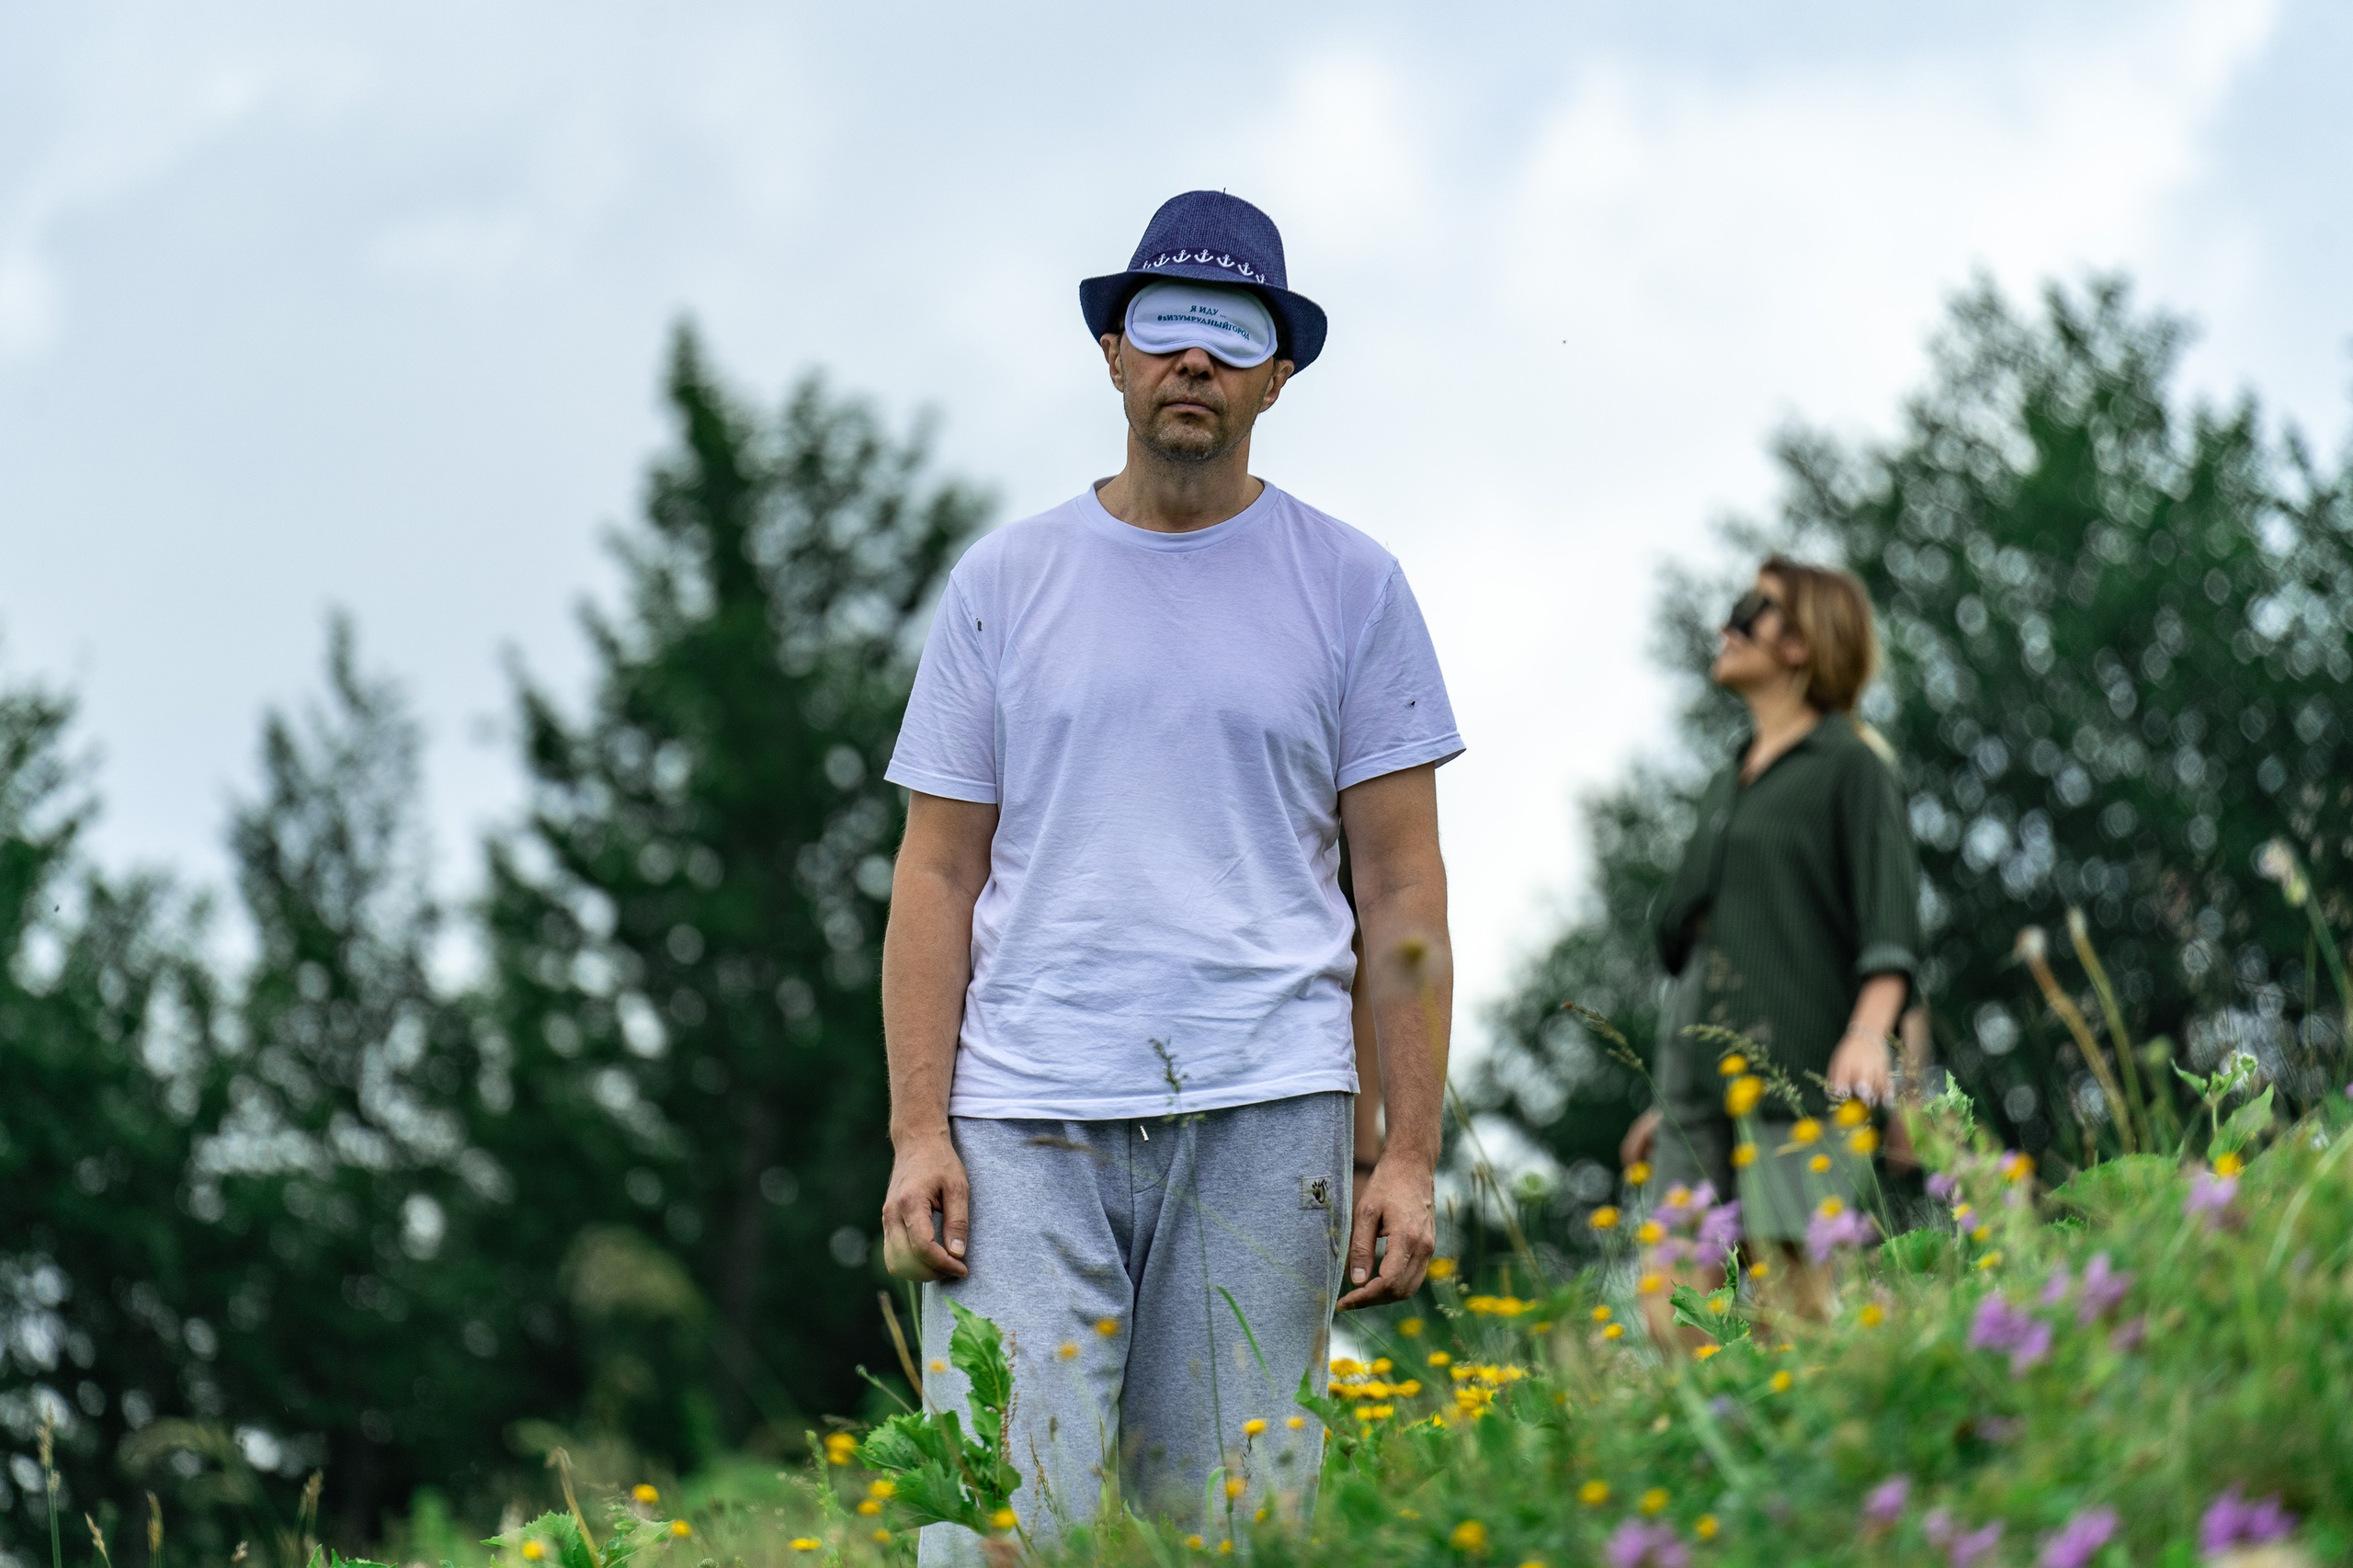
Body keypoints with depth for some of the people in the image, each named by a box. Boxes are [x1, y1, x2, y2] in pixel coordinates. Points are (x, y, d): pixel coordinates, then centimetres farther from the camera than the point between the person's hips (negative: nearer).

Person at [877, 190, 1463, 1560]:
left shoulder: (1351, 587, 9)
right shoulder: (1005, 584, 11)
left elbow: (1402, 885, 7)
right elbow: (939, 876, 9)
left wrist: (1412, 1154, 0)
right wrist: (918, 1133, -2)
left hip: (1264, 1118, 0)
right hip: (1026, 1122, 0)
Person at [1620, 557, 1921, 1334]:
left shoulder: (1849, 766, 1)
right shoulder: (1729, 784, 23)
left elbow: (1891, 923, -10)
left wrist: (1869, 1032, -27)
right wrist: (1671, 1095, 26)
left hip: (1797, 1064, -7)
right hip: (1706, 1069, 7)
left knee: (1795, 1309, -11)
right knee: (1670, 1303, -2)